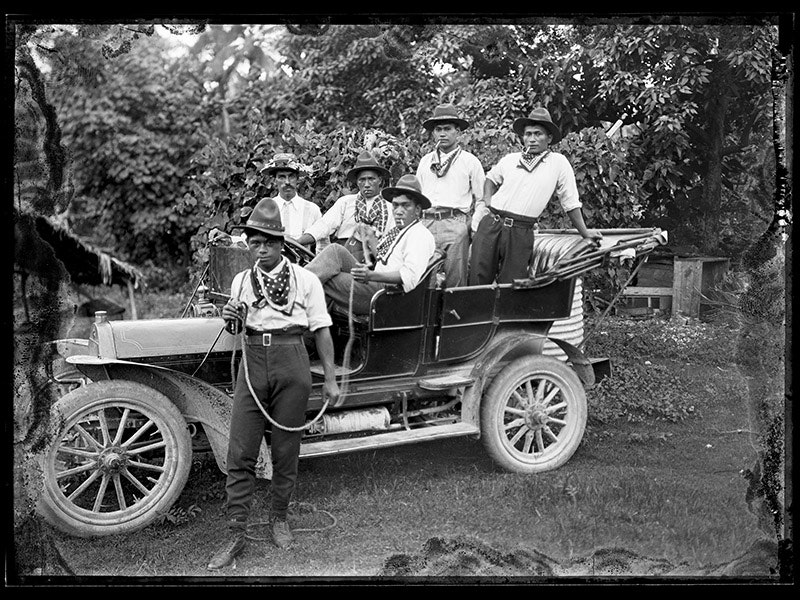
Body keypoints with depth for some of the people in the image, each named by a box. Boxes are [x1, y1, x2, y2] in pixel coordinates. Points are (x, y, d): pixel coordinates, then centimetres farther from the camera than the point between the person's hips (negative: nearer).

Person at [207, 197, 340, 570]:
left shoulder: (305, 280, -2)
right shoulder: (242, 280, 9)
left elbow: (321, 330, 0)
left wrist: (330, 379, -1)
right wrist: (230, 319, -3)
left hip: (291, 364, -2)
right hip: (252, 363, 3)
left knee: (285, 450, 7)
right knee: (240, 453, -2)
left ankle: (279, 518, 27)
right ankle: (236, 534, 5)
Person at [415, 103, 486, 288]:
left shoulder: (469, 161, 8)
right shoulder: (425, 161, 19)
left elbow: (482, 200, 7)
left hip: (455, 225, -3)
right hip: (426, 223, 3)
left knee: (455, 280, -7)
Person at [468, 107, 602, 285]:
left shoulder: (559, 163, 1)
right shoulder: (509, 160, 11)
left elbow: (571, 202, 5)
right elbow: (491, 177, 31)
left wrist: (584, 232, 7)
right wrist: (488, 199, 13)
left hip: (520, 233, -2)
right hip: (490, 225, 3)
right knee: (478, 278, -1)